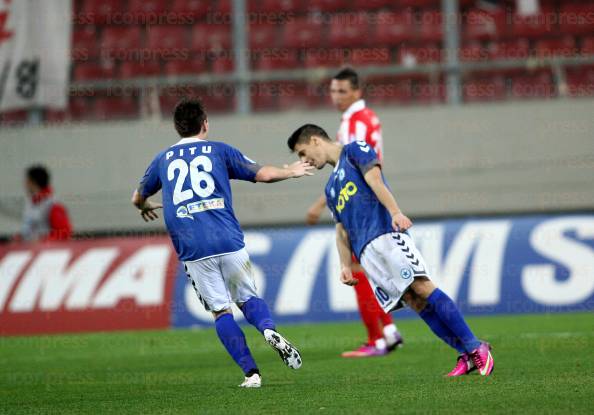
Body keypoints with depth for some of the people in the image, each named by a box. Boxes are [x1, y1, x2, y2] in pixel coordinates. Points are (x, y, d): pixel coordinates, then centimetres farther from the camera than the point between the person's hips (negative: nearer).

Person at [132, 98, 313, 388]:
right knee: (247, 298, 14)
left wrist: (146, 208, 54)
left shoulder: (163, 159, 16)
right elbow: (264, 174, 12)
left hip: (192, 251, 0)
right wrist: (291, 172, 32)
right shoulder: (219, 150, 11)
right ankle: (269, 329, -18)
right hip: (229, 243, 0)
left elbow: (138, 198, 30)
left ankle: (251, 373, -6)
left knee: (220, 311, 5)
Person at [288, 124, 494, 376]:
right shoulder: (331, 188, 32)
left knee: (421, 286, -21)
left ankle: (475, 348, -23)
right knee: (413, 301, -9)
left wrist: (395, 212, -21)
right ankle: (466, 356, -15)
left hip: (386, 233, -6)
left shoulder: (354, 151, 11)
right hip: (365, 251, 6)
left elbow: (375, 180, -6)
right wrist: (346, 266, 14)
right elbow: (342, 230, 28)